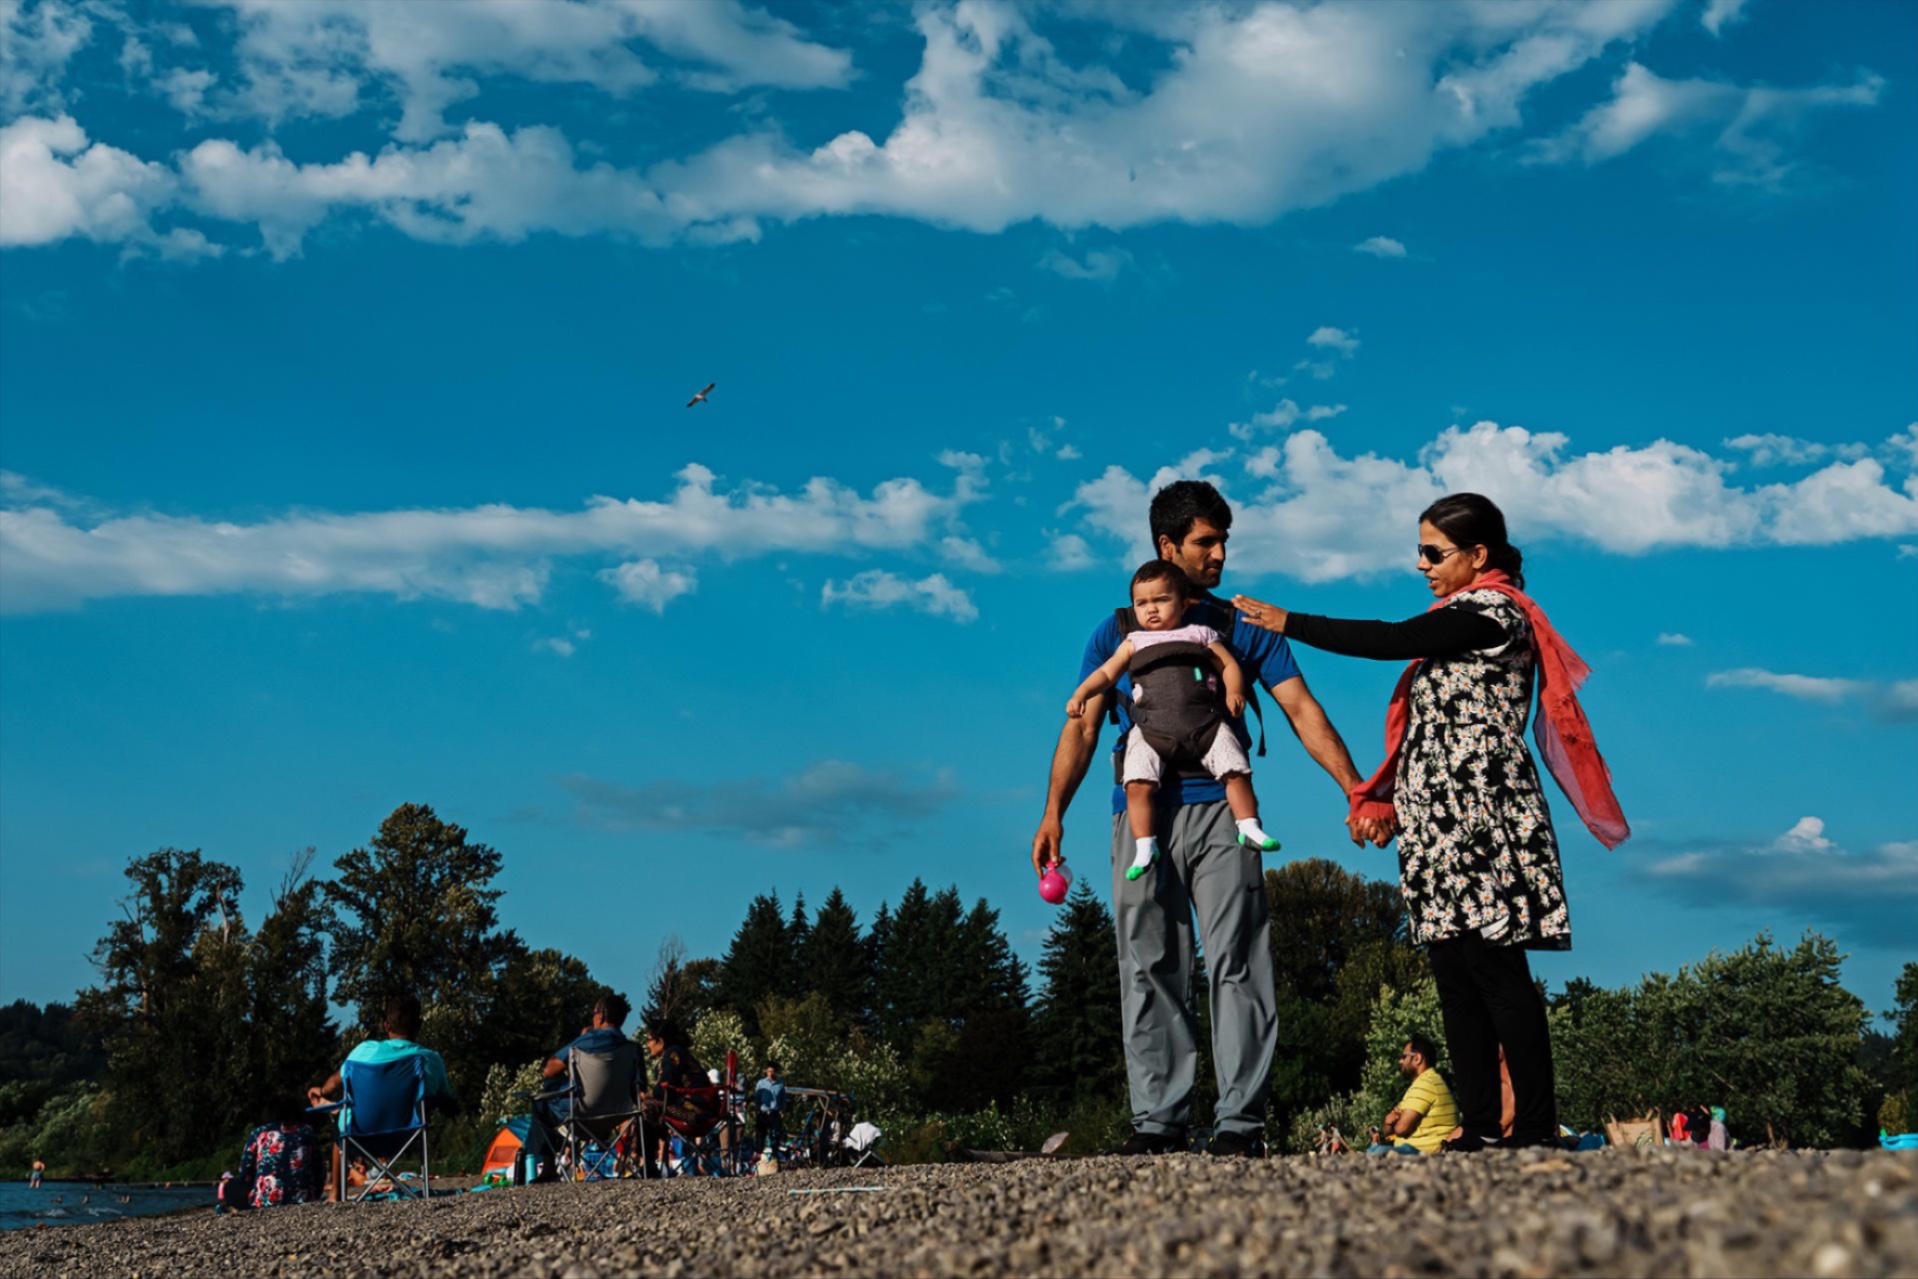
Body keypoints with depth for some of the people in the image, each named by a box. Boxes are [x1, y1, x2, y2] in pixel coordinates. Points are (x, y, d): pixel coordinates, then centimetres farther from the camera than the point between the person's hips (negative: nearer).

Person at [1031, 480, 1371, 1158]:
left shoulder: (1242, 626, 13)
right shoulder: (1118, 631, 15)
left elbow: (1300, 708, 5)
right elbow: (1082, 726, 10)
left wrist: (1355, 790, -6)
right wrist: (1054, 813, -2)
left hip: (1218, 809, -1)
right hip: (1141, 815, 1)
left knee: (1236, 963, -7)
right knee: (1150, 968, 1)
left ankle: (1240, 1121, -5)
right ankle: (1158, 1120, 5)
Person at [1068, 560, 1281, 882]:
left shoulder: (1200, 635, 19)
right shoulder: (1134, 643, 21)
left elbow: (1229, 665, 15)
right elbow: (1106, 674, 18)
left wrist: (1235, 691, -4)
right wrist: (1081, 694, 2)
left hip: (1205, 723, 0)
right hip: (1151, 729, 0)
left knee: (1236, 770, -13)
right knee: (1138, 783, -20)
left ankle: (1249, 826, -3)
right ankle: (1144, 845, -19)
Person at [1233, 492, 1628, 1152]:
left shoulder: (1491, 611, -7)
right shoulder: (1461, 620, 21)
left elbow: (1388, 640, -15)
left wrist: (1287, 622, -9)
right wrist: (1389, 801, 18)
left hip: (1479, 818, -9)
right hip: (1440, 823, 9)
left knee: (1495, 968, -11)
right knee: (1453, 973, 5)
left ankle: (1536, 1125, -8)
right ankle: (1480, 1128, 5)